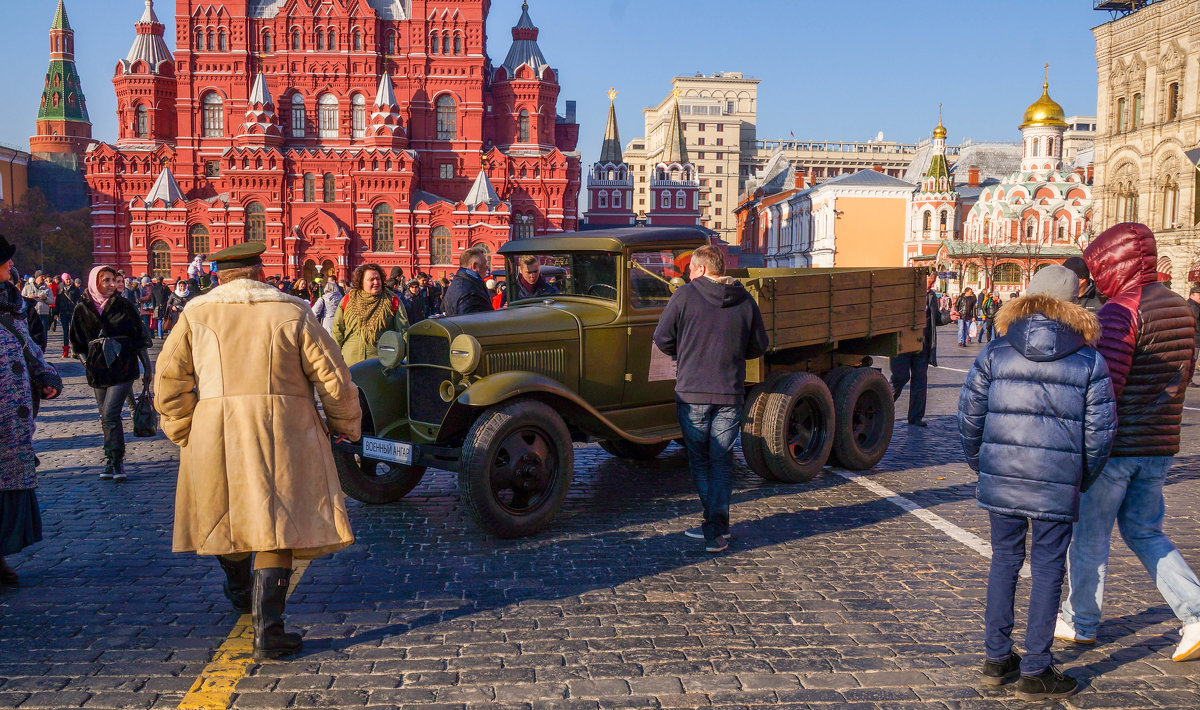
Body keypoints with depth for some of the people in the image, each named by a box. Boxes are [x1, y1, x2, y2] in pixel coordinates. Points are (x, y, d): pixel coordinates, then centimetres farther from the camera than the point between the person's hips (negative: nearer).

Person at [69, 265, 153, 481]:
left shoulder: (124, 306, 1)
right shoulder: (82, 309, 5)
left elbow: (140, 338, 4)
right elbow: (78, 343, 13)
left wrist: (147, 368, 4)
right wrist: (87, 363, 3)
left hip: (123, 368, -3)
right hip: (98, 370, 3)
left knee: (110, 414, -13)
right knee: (106, 417, 9)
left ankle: (114, 460, -5)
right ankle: (113, 461, 19)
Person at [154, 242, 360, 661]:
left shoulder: (195, 315, 5)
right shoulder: (293, 313, 0)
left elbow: (169, 380, 1)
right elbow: (333, 379, 0)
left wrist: (181, 432, 13)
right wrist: (346, 427, 13)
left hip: (213, 434, 3)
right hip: (282, 433, -3)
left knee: (227, 511, 22)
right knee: (275, 520, 0)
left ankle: (239, 592, 45)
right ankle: (267, 631, -5)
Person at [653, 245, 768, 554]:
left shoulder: (685, 295, -6)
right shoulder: (745, 300, 3)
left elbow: (662, 338, -3)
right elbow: (759, 347, 9)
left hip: (691, 392, -2)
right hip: (730, 393, 2)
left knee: (699, 459, 13)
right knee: (722, 461, 10)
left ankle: (715, 522, 15)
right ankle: (716, 530, 5)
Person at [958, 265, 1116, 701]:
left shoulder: (996, 351, 1)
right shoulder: (1088, 360, -1)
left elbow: (969, 414, 2)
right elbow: (1101, 429, 0)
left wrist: (979, 464, 15)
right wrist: (1083, 480, 13)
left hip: (1000, 478, 2)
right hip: (1057, 484, -2)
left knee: (1004, 561, 15)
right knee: (1047, 571, 7)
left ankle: (997, 659, 23)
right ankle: (1035, 672, 15)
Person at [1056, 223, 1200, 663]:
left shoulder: (1121, 311, -18)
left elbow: (1106, 383, -23)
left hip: (1115, 445, -8)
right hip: (1160, 446, 8)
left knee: (1090, 536, 8)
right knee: (1144, 532, 19)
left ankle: (1081, 622, 22)